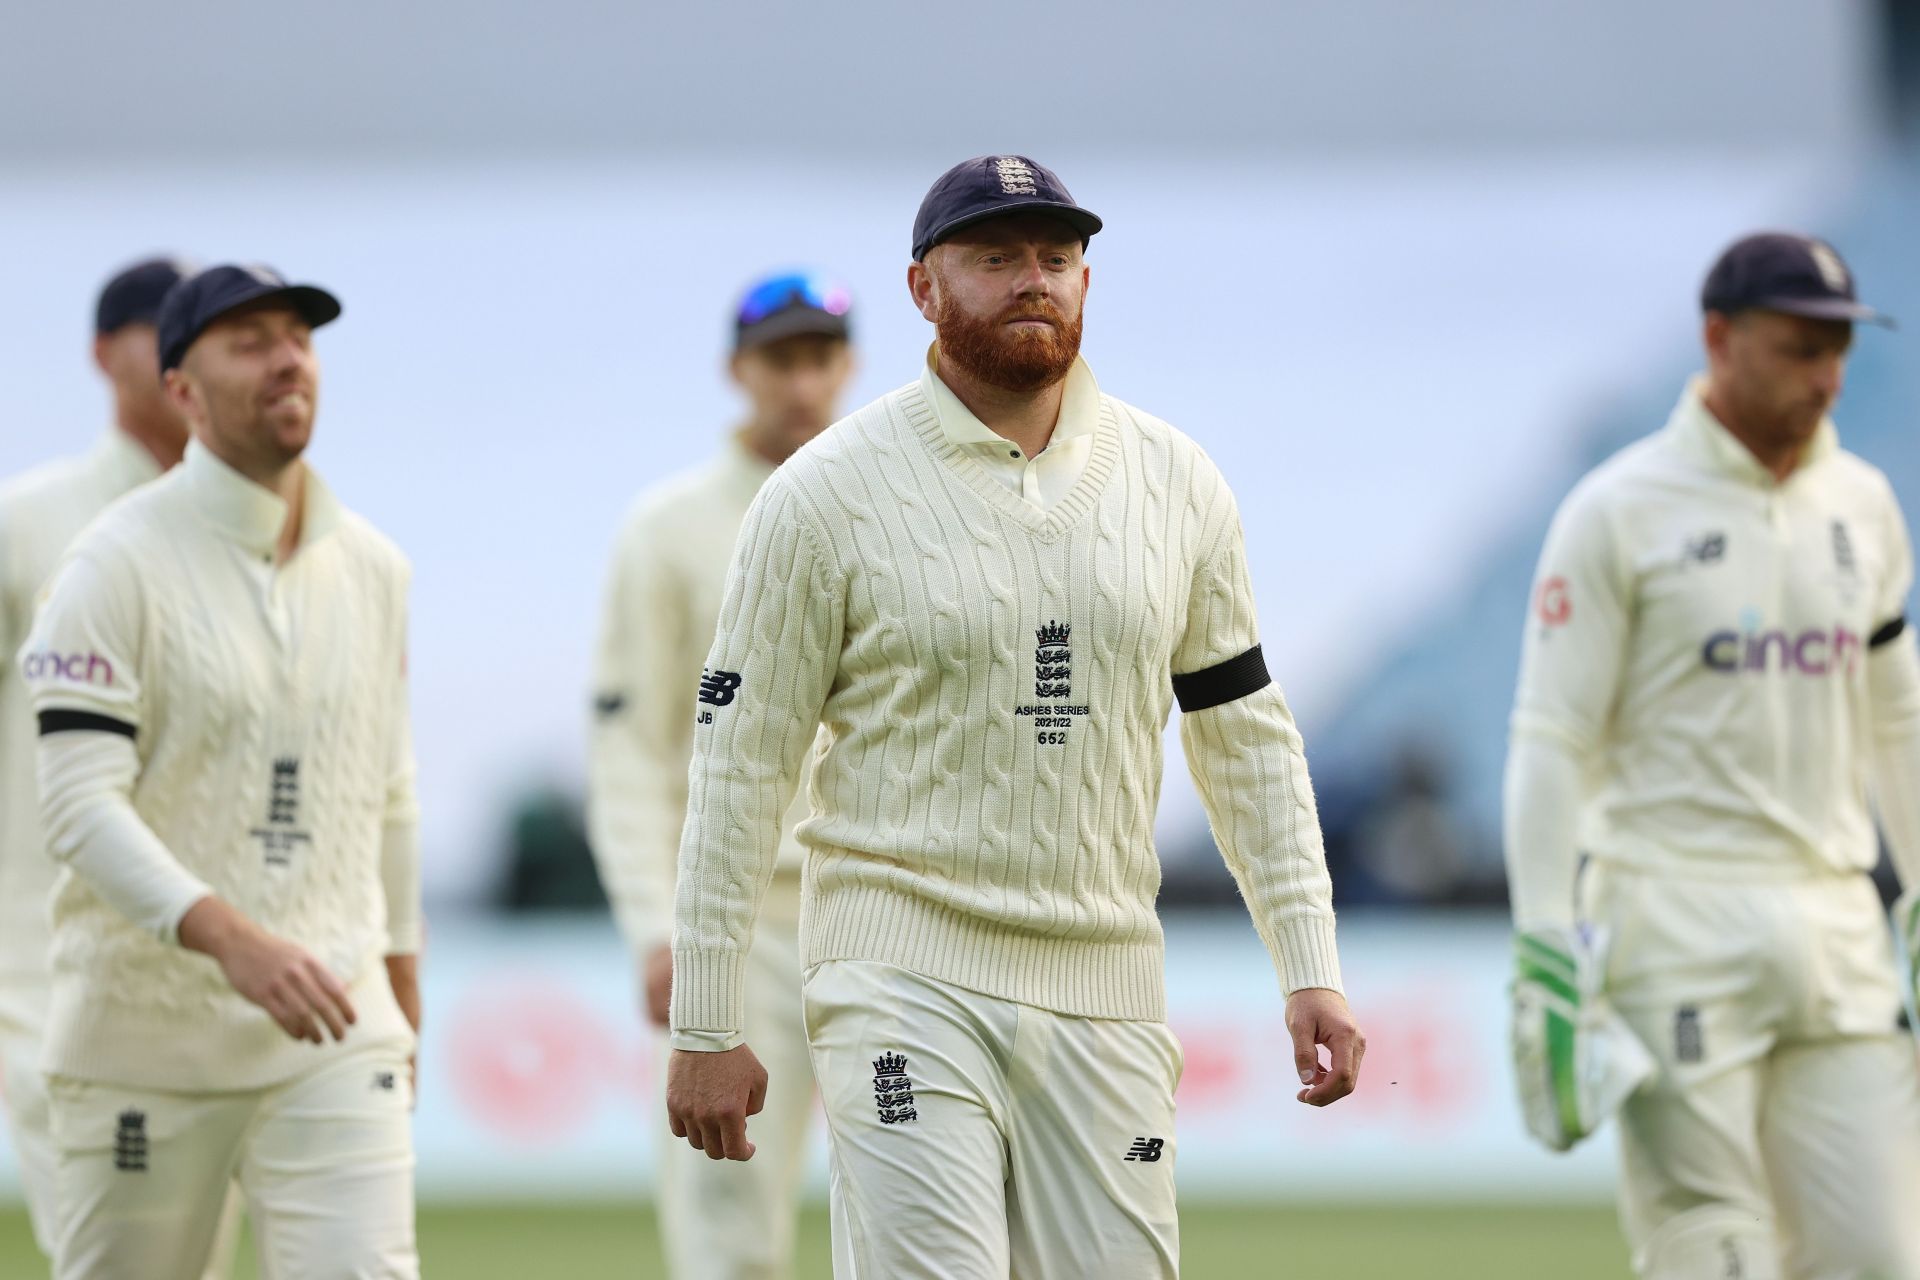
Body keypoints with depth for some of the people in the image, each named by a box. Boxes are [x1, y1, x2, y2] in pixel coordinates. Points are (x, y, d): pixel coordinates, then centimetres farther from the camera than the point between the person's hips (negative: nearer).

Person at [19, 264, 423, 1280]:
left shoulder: (371, 567, 11)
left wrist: (401, 986, 21)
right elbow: (82, 806, -17)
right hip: (144, 1035, -3)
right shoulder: (118, 564, -8)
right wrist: (229, 936, -30)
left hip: (330, 1026, 4)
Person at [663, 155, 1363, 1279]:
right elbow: (741, 769, -2)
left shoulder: (1175, 482, 8)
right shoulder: (828, 494, -4)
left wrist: (1311, 966, 6)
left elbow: (1247, 735, 14)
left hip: (1104, 992, 4)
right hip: (904, 968, -4)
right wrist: (705, 1029, -3)